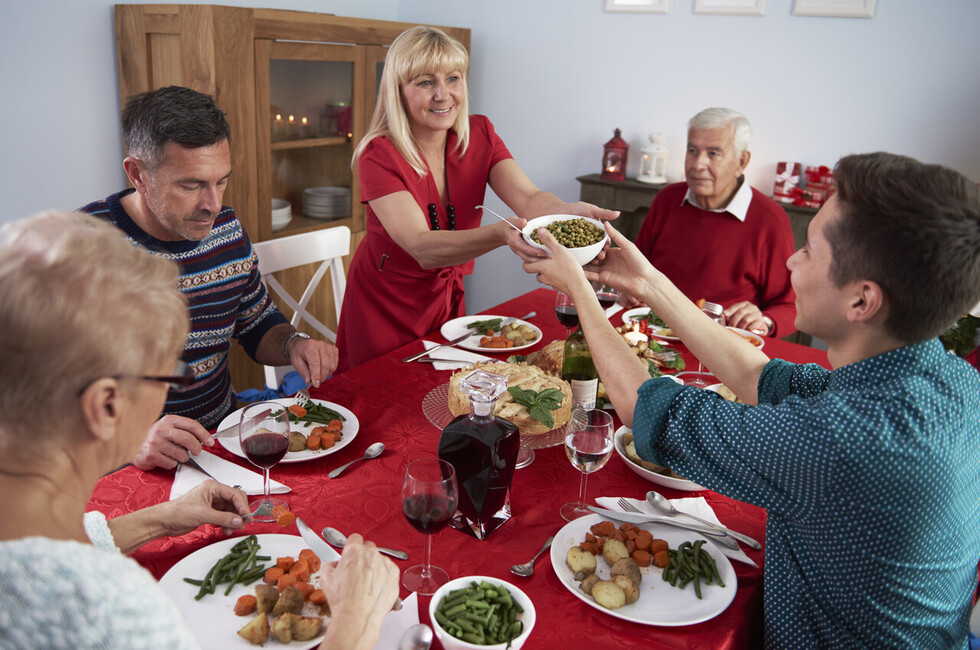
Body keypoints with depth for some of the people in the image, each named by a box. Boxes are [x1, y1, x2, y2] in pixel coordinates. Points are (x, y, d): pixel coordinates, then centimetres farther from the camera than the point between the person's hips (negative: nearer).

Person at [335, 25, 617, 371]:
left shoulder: (479, 133, -7)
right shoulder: (379, 155, -22)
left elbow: (528, 198, -22)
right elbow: (422, 247, -33)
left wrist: (571, 211, -46)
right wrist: (500, 233, -51)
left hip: (448, 299, 4)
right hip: (384, 308, -4)